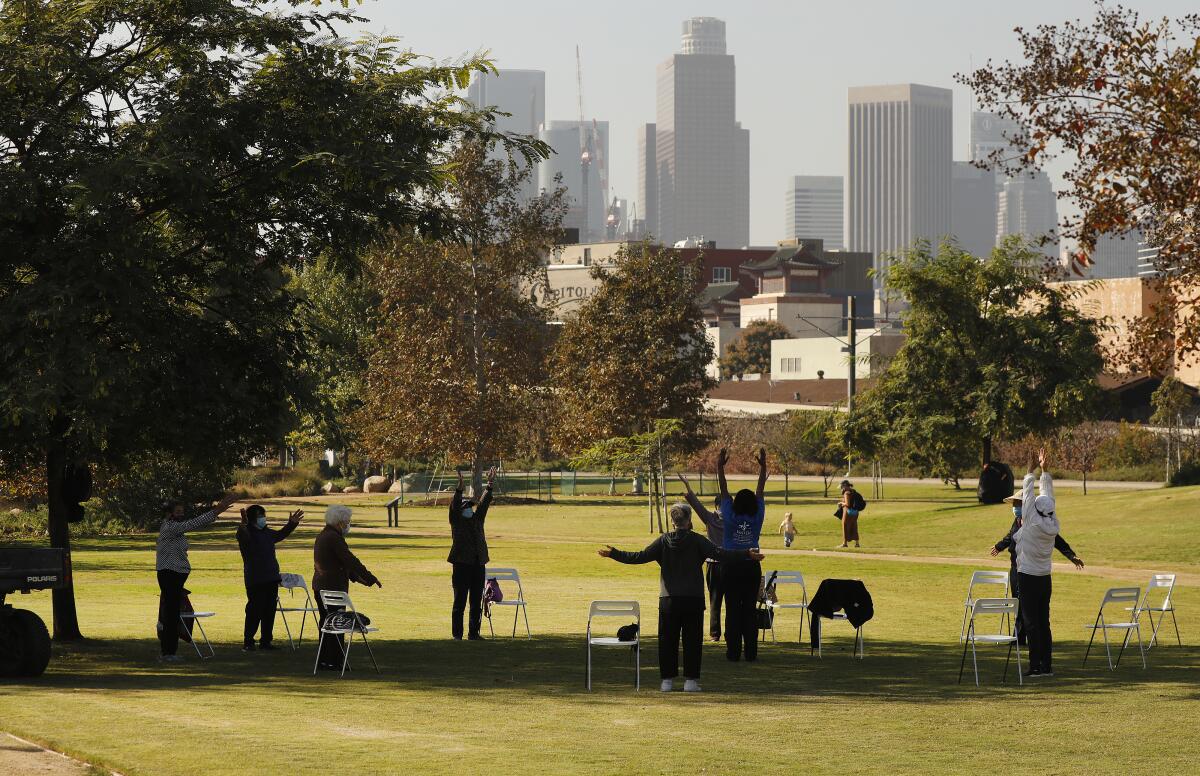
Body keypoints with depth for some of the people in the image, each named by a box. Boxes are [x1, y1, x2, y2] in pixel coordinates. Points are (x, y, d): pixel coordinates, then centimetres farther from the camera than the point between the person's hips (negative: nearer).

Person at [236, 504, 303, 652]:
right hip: (255, 581, -8)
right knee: (254, 612, -7)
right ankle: (248, 642, 0)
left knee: (269, 611, 10)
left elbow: (281, 534, 34)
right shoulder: (247, 533, -9)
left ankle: (265, 641, 19)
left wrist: (292, 524, 30)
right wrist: (243, 525, -52)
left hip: (271, 579, 8)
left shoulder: (267, 533, 16)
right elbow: (242, 535, -33)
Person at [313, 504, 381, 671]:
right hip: (333, 587, -10)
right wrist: (371, 579, -14)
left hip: (320, 586, 10)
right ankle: (333, 662, -5)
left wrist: (357, 577, 22)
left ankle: (323, 660, 19)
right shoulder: (334, 538, -16)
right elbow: (350, 561, -19)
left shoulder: (322, 536, 16)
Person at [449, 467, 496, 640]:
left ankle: (474, 633, 12)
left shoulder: (477, 519, 15)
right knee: (460, 601, -2)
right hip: (462, 564, -5)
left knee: (476, 602, 7)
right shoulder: (456, 520, 2)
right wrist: (460, 486, -24)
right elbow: (454, 504, -12)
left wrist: (490, 485, -3)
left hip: (478, 565, 5)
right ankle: (457, 634, 1)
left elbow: (484, 503, 8)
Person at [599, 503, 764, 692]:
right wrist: (748, 555, -13)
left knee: (667, 640, 8)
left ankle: (667, 680, 7)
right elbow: (719, 554, -14)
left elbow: (641, 557, -3)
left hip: (668, 599, 2)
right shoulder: (696, 541, -4)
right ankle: (690, 680, 2)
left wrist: (614, 554, 6)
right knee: (692, 640, 4)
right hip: (693, 599, -2)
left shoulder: (663, 541, 0)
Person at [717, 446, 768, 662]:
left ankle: (733, 651, -3)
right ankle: (751, 652, 2)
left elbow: (724, 490, -5)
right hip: (752, 567, 2)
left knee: (733, 610, 0)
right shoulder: (757, 518, -5)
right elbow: (760, 490, 2)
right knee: (750, 610, 3)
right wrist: (763, 467, 9)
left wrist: (720, 467, 0)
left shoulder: (730, 518, -9)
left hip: (732, 567, -2)